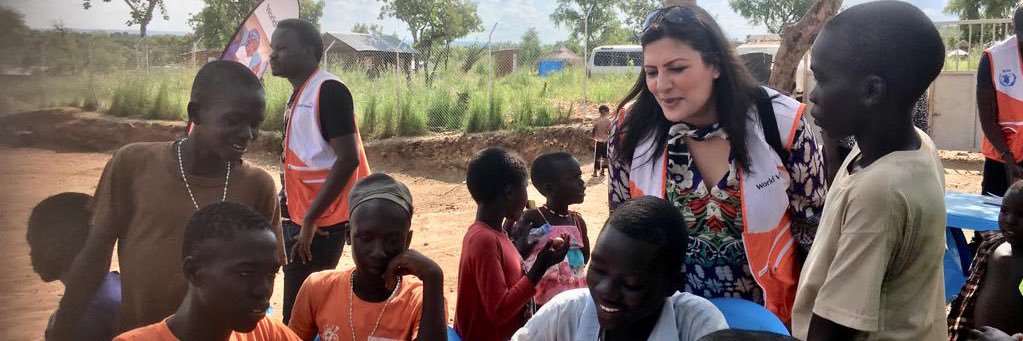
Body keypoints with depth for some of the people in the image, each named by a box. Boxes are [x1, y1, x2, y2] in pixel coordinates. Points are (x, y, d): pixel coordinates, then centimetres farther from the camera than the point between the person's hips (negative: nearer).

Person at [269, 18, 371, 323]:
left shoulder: (329, 90, -15)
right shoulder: (298, 95, 13)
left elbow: (348, 160, -22)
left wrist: (310, 219, -21)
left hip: (320, 223, -9)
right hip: (299, 219, 9)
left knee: (299, 312, -6)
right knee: (300, 305, 15)